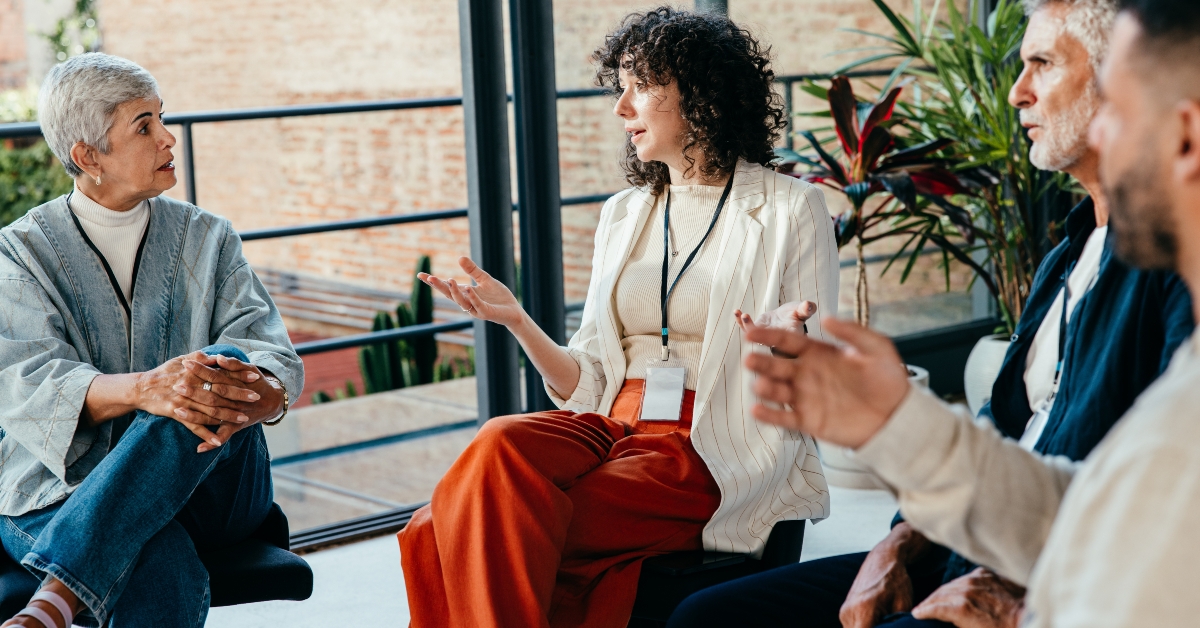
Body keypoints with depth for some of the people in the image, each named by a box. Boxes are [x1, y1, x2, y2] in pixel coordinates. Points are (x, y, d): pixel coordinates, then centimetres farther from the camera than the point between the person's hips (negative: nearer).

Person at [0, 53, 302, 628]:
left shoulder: (206, 238, 13)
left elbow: (274, 355, -2)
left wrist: (258, 394, -29)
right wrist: (143, 388, -33)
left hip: (212, 492, 3)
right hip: (61, 491, -3)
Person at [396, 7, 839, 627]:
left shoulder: (791, 209, 3)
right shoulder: (623, 214, 19)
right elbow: (585, 385, 15)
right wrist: (518, 322, -1)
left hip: (714, 453, -5)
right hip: (610, 428, 5)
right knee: (499, 443, -30)